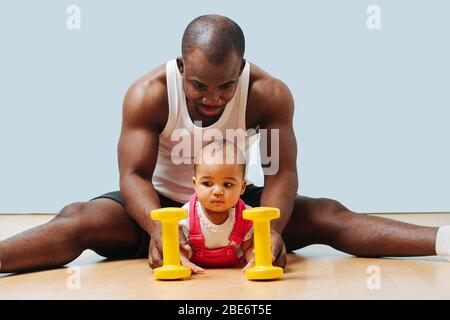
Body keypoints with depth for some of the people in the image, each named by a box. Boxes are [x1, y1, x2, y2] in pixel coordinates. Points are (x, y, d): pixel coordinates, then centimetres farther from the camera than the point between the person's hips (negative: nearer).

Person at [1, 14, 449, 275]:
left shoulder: (270, 94, -17)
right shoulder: (148, 93, -20)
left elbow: (282, 171, -19)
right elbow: (134, 175, -22)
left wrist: (272, 228, -39)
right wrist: (158, 228, -42)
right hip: (161, 205, -1)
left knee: (326, 216, -19)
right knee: (81, 221, -28)